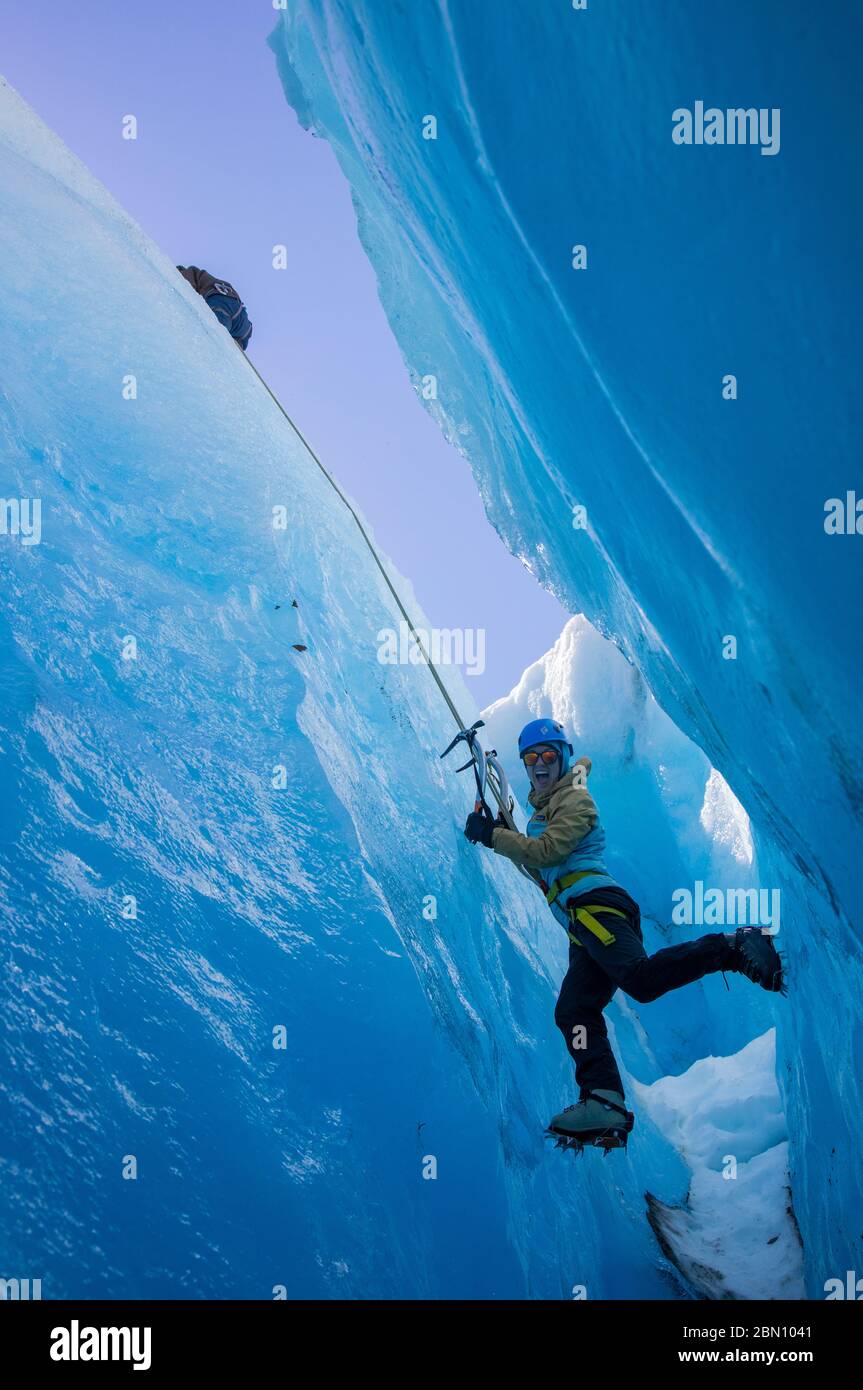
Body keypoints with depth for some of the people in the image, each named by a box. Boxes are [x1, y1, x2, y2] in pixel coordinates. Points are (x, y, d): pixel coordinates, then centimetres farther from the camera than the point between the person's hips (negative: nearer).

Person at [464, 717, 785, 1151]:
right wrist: (503, 833, 25)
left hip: (592, 903, -9)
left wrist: (491, 836, -6)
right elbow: (540, 867, 35)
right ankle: (604, 1102, -12)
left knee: (640, 978, -32)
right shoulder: (545, 809, 32)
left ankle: (735, 947, -25)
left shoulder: (573, 799, 4)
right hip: (584, 921, 9)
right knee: (574, 1011, -3)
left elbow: (545, 852, -11)